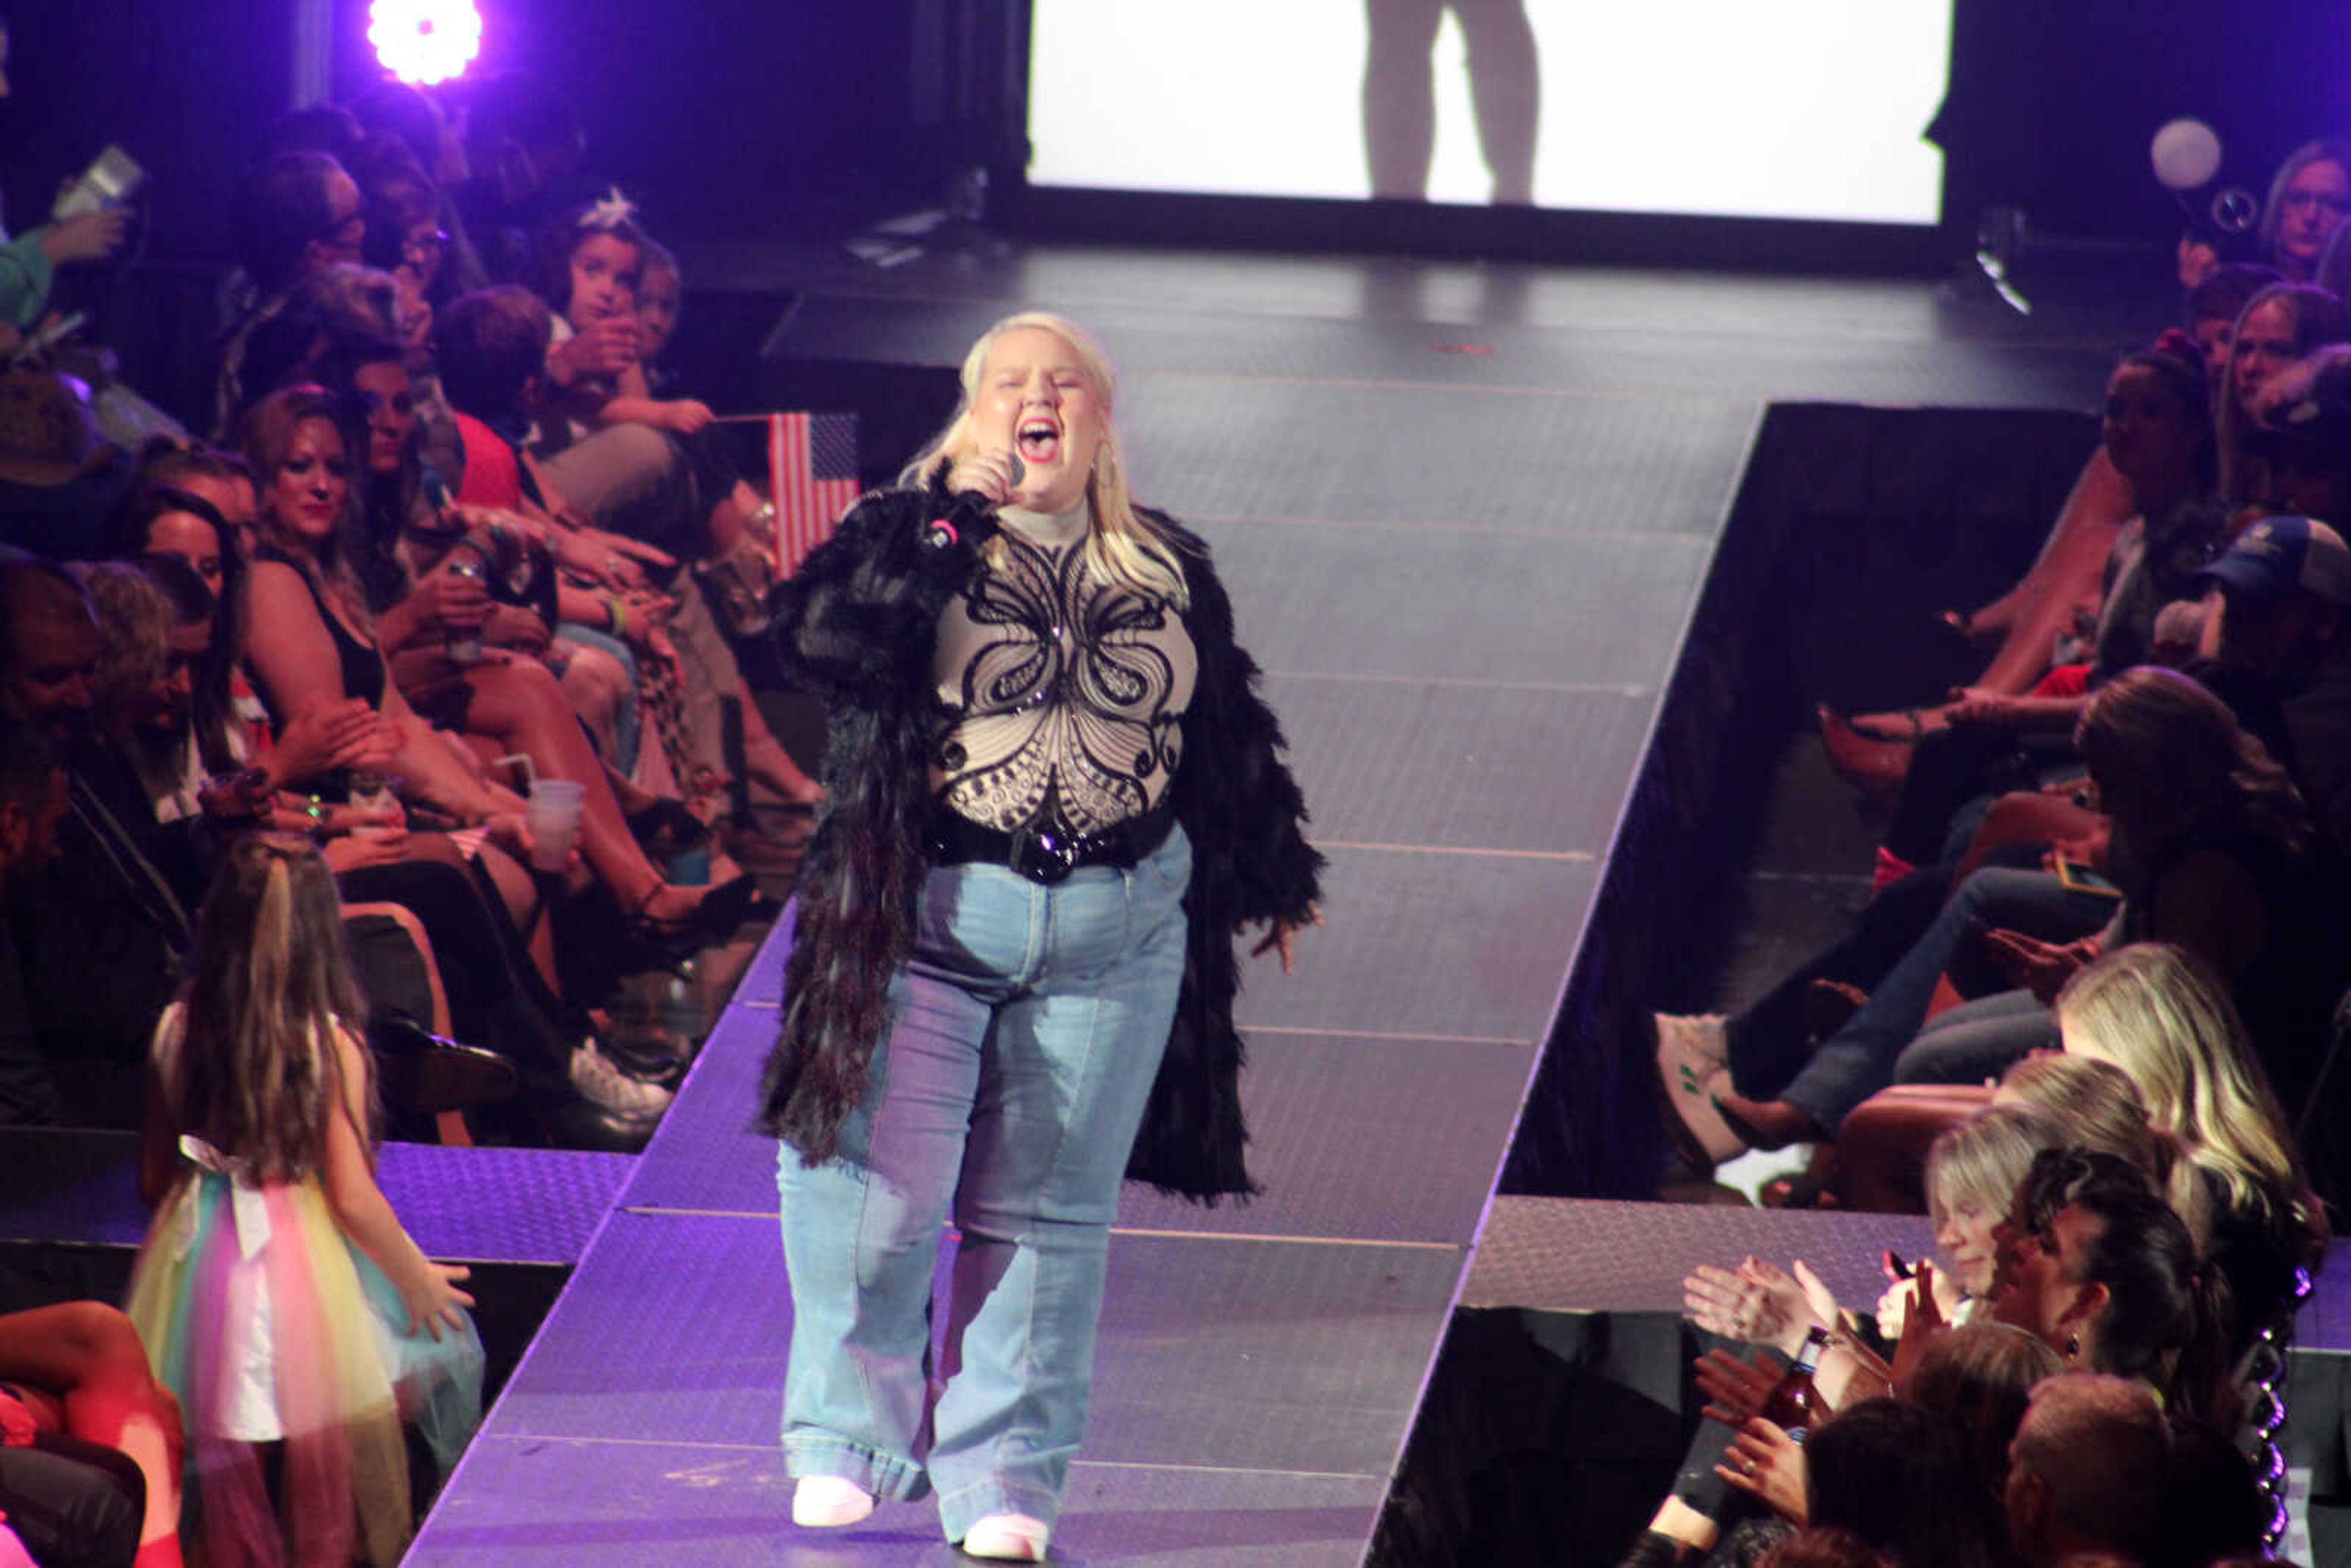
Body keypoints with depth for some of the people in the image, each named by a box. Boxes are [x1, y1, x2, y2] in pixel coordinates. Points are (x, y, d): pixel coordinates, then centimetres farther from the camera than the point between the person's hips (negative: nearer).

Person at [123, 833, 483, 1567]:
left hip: (197, 1259, 4)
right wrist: (419, 1278, 2)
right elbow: (355, 1201, -13)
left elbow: (155, 1172, 6)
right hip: (300, 1264, -4)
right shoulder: (328, 1045, -16)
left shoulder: (178, 1029, -5)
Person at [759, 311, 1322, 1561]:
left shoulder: (1170, 572, 12)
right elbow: (825, 643, -17)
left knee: (1046, 1214, 3)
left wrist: (1272, 878, 26)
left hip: (1112, 935, 3)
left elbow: (1231, 740, 22)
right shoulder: (915, 539, 1)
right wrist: (954, 513, -19)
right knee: (881, 1196, -5)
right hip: (928, 917, -3)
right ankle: (847, 1443, 14)